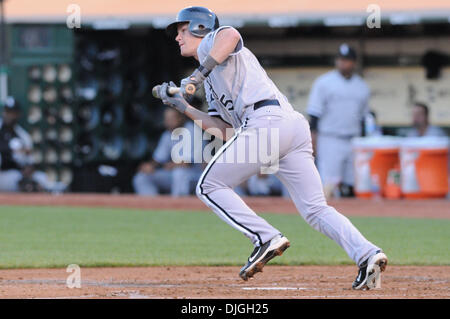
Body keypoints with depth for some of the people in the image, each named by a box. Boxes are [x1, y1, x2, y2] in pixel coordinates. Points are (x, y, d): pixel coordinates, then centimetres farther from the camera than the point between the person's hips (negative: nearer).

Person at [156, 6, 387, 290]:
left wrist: (199, 74, -14)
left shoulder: (210, 43, 13)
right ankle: (366, 253, -19)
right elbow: (226, 131, 28)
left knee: (210, 187, 4)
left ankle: (266, 238, -12)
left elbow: (231, 34, -14)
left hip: (266, 120, -9)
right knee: (316, 210, 0)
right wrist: (184, 107, 28)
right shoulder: (212, 81, 37)